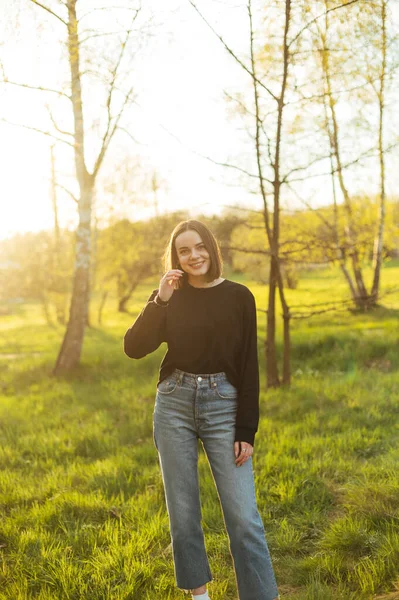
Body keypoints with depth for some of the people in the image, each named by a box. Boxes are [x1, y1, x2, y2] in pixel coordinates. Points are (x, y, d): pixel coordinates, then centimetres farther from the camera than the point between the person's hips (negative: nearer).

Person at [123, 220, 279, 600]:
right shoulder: (170, 297, 5)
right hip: (174, 405, 3)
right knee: (182, 511, 9)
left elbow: (249, 367, -2)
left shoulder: (238, 297, -1)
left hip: (223, 406, -2)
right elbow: (134, 348, -6)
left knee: (243, 515, -6)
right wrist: (160, 300, -16)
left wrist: (246, 430, -5)